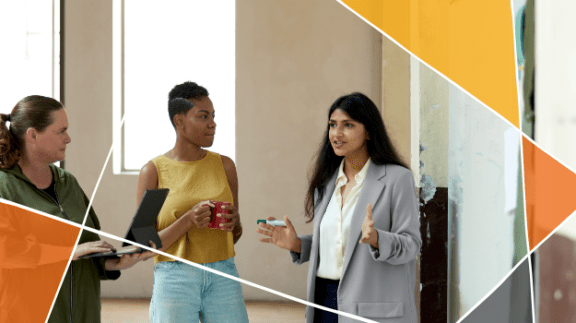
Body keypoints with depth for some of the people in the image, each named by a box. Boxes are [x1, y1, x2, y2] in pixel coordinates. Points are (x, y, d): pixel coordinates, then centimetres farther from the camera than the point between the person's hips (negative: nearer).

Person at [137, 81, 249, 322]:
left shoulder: (224, 166, 8)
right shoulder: (153, 171, -1)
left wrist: (234, 220, -7)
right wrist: (188, 220, -19)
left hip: (223, 278, 3)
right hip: (175, 282, -2)